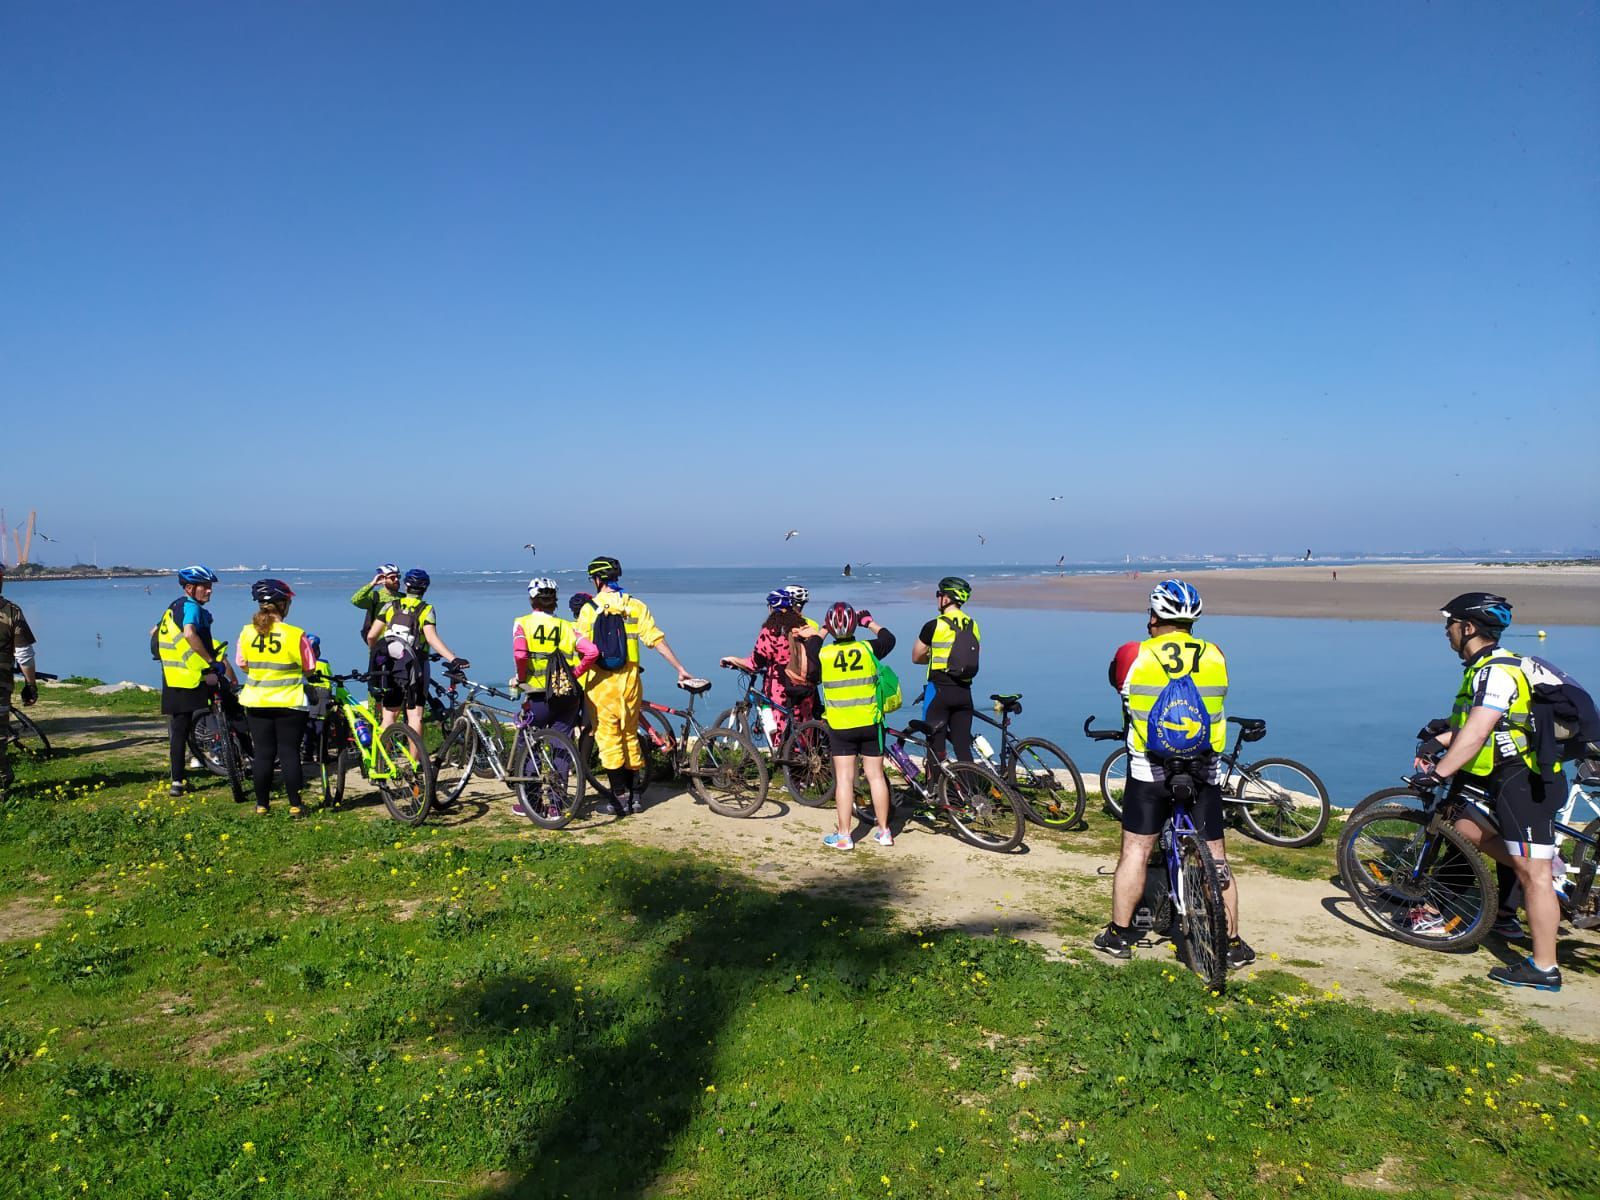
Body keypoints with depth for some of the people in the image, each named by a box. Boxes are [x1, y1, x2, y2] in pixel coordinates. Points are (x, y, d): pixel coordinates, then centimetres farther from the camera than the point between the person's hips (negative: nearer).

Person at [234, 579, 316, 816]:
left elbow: (242, 665, 6)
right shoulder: (296, 635, -13)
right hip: (289, 702, -3)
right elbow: (310, 669, -5)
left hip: (256, 701, 3)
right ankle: (295, 805, 7)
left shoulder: (247, 632, -3)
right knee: (289, 752, 3)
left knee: (263, 752, 10)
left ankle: (261, 804, 16)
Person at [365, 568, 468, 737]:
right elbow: (432, 637, -18)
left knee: (389, 716, 12)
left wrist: (376, 653, 22)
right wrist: (453, 659, -26)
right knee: (415, 716, -2)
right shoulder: (427, 610, -3)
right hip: (413, 668, -3)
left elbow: (371, 636, 1)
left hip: (389, 667, 3)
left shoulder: (390, 606, 6)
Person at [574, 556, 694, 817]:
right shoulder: (636, 606, 2)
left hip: (600, 683, -3)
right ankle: (635, 795, 22)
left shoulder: (589, 609, -4)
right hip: (628, 682, 3)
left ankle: (620, 798, 4)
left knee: (608, 739, 4)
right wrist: (680, 669, 3)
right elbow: (658, 641, -3)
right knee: (630, 736, 16)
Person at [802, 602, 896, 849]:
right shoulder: (868, 649, -5)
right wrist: (871, 623, 30)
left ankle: (843, 835, 6)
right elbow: (889, 638, 15)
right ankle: (884, 831, 19)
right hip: (871, 724, 1)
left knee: (844, 779, 3)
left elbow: (811, 676, 14)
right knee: (876, 776, 10)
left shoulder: (822, 654, -8)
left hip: (840, 727, -1)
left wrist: (817, 636, 23)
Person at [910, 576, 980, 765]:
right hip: (964, 692, 5)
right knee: (963, 746, 9)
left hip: (939, 691, -5)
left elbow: (916, 657, 1)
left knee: (935, 744, 3)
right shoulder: (973, 625, 7)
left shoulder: (934, 626, -9)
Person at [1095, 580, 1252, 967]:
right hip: (1205, 772, 2)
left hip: (1149, 769, -2)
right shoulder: (1215, 657, 1)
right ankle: (1233, 943, 16)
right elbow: (1217, 703, 15)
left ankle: (1119, 934, 13)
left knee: (1136, 850, 7)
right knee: (1215, 857, 10)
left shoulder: (1134, 656, -5)